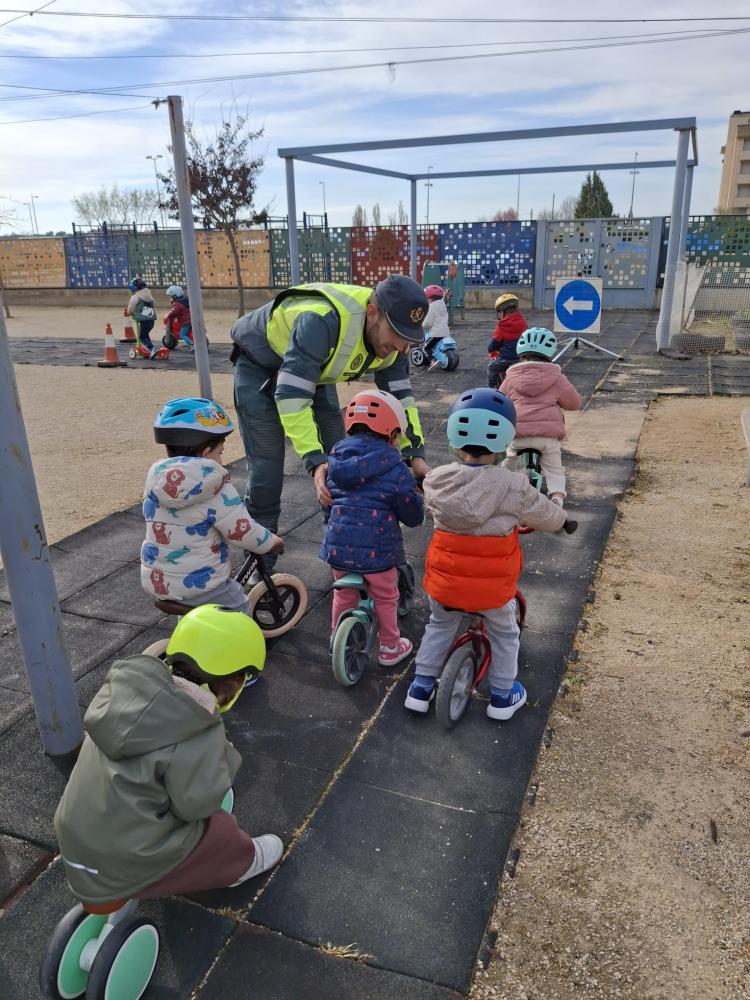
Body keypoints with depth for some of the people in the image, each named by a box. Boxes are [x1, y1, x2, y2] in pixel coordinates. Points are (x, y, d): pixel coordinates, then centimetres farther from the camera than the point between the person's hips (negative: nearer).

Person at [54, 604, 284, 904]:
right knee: (221, 830, 10)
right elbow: (196, 803, -20)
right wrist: (226, 757, -5)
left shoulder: (129, 681, -6)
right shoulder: (199, 735, -25)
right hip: (121, 865, -6)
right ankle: (242, 863, 36)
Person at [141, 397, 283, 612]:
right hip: (200, 587, -6)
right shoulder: (217, 492, -21)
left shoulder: (156, 478, -2)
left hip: (155, 581, 6)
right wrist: (273, 542, 3)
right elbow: (245, 533, -17)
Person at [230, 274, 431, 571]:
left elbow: (400, 395, -10)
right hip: (260, 365, -6)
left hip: (312, 369, 6)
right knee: (267, 466, -9)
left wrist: (415, 454, -20)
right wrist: (314, 461, -49)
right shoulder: (322, 320, -42)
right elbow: (290, 395, -44)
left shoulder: (389, 335, -19)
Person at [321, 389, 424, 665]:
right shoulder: (394, 468, -10)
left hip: (338, 546, 4)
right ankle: (390, 648, 34)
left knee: (343, 595, 26)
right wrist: (416, 497, 16)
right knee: (385, 598, 18)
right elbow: (413, 515, -5)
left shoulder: (335, 456, 4)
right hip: (376, 549, -4)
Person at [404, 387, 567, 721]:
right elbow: (551, 519, -3)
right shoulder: (513, 487, -18)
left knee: (439, 627, 29)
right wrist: (560, 516, 20)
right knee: (504, 634, 25)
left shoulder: (436, 480, -10)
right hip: (493, 587, -2)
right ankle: (502, 696, 38)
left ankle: (421, 687, 35)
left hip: (443, 582, 3)